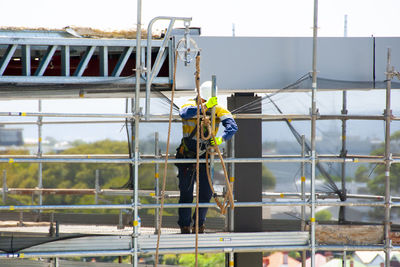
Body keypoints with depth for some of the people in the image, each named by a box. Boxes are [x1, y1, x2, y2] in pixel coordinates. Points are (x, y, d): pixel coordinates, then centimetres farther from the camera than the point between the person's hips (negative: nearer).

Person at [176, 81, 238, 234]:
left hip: (205, 158, 2)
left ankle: (199, 223, 17)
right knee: (186, 193, 1)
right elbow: (185, 113, -39)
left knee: (206, 193, -3)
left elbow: (232, 126, -23)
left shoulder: (219, 111, -8)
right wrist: (204, 107, -52)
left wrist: (221, 139, -42)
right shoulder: (191, 105, -14)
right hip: (186, 157, -2)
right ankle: (184, 226, 15)